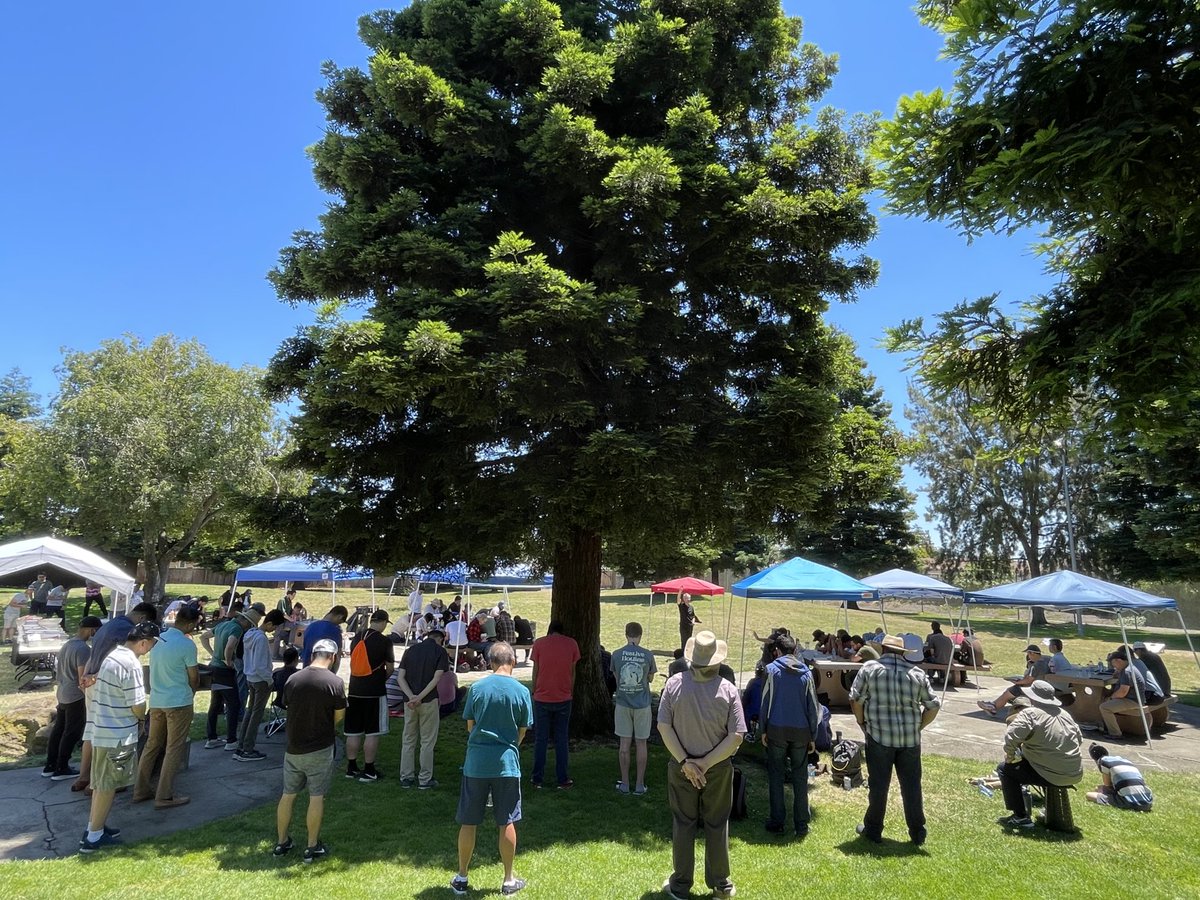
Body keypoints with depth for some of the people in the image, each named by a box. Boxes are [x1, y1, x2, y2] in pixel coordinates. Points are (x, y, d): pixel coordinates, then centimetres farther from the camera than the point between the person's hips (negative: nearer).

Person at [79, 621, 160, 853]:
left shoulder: (107, 655, 4)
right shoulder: (131, 664, -23)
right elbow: (138, 707, -21)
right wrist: (142, 718, 2)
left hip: (100, 729, 9)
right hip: (118, 735, -9)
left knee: (100, 783, 20)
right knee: (107, 786, 4)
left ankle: (95, 827, 31)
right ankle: (93, 837, 13)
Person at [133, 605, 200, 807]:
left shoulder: (158, 638, 4)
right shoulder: (187, 644, -17)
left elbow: (157, 669, 15)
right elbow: (194, 677, -8)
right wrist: (191, 694, 13)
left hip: (156, 700, 7)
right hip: (179, 702, -7)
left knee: (152, 745, 18)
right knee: (174, 749, 2)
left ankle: (141, 790, 25)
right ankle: (164, 796, 6)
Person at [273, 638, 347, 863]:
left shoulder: (293, 679, -4)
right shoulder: (334, 682, -16)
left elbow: (289, 708, 7)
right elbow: (339, 717, -7)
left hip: (293, 747, 4)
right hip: (320, 749, -4)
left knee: (288, 794, 17)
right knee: (316, 796, 7)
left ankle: (281, 842, 29)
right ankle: (313, 847, 14)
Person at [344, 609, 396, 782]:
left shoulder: (356, 638, 6)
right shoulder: (384, 641, -11)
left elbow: (355, 662, 14)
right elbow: (390, 669, -4)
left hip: (355, 691, 6)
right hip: (375, 692, -6)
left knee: (353, 732, 13)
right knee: (372, 733, 3)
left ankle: (351, 768, 21)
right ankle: (368, 771, 8)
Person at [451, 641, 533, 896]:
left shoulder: (477, 688, -6)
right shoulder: (522, 691, -6)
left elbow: (470, 725, 3)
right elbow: (522, 732, 2)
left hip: (476, 762, 1)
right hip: (507, 763, 0)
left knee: (468, 822, 13)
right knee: (507, 823, 11)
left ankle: (461, 877, 25)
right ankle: (508, 880, 21)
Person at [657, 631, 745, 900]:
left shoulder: (674, 684, -13)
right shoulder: (727, 689, -13)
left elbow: (663, 726, -13)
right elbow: (737, 736, -15)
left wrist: (685, 761, -12)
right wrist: (706, 763, -13)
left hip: (681, 766, 0)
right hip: (718, 768, 0)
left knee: (683, 825, 14)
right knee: (717, 826, 17)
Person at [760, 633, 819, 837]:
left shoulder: (772, 669, -5)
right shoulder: (806, 673, 2)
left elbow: (765, 701, -4)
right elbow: (812, 706, 4)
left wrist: (763, 730, 3)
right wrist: (813, 736, 10)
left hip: (777, 730, -2)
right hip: (801, 731, 2)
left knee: (775, 776, 8)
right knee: (800, 778, 10)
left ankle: (777, 822, 11)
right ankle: (801, 825, 13)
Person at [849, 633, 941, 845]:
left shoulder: (870, 668, -3)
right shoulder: (917, 673, 3)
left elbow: (856, 699, -5)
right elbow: (933, 705, 5)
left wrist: (862, 723, 9)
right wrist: (918, 726, 15)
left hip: (879, 735, -2)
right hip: (910, 739, 2)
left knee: (878, 785, 7)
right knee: (912, 785, 13)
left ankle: (873, 830, 19)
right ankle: (917, 833, 23)